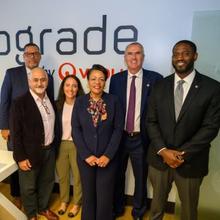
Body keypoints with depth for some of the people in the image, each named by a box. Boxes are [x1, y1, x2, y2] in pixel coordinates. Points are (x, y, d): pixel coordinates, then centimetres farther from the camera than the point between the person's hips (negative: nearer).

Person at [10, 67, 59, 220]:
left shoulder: (51, 100, 3)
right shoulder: (20, 103, -15)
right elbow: (15, 133, -14)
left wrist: (54, 146, 10)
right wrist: (20, 157, -14)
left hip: (49, 150, 6)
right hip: (30, 153, -5)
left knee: (47, 182, 21)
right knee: (29, 187, 14)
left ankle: (43, 208, 45)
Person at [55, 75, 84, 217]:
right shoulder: (57, 104, 0)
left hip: (77, 145, -3)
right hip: (60, 145, 4)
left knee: (78, 176, 13)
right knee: (62, 175, 20)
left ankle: (76, 204, 36)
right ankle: (64, 201, 43)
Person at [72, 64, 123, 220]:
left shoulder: (113, 101, -4)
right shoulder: (80, 102, -1)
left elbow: (118, 129, -7)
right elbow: (76, 130, -3)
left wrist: (108, 155, -13)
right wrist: (86, 155, -10)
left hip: (107, 157, -1)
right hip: (85, 157, 2)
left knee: (105, 196, 8)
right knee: (88, 194, 17)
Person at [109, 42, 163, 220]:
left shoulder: (155, 79, -6)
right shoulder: (116, 79, 2)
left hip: (141, 138, -1)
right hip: (119, 137, 2)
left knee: (141, 177, 16)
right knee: (118, 175, 18)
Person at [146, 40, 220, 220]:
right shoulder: (160, 86, 1)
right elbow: (151, 122, -1)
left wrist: (182, 153, -15)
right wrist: (163, 150, -12)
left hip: (191, 162, -1)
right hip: (159, 158, 2)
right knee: (157, 204, 20)